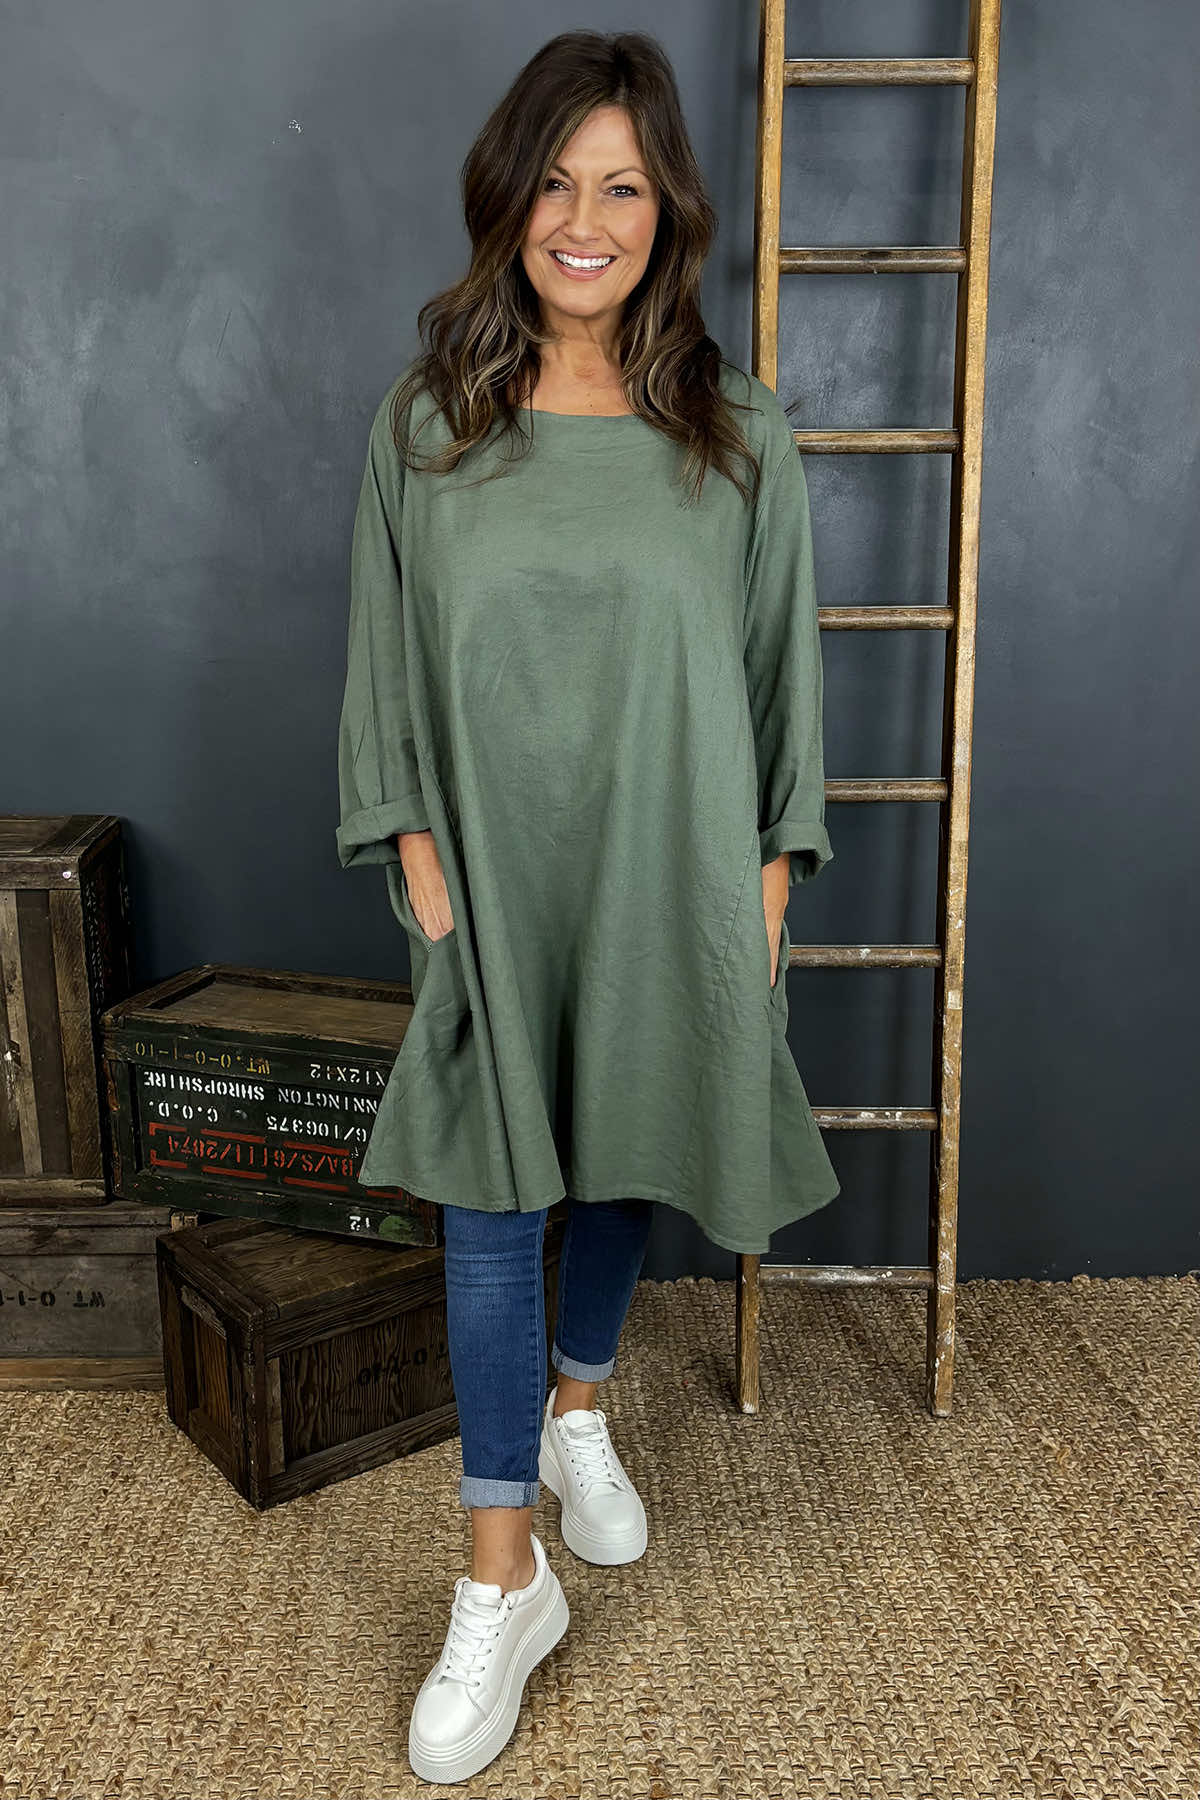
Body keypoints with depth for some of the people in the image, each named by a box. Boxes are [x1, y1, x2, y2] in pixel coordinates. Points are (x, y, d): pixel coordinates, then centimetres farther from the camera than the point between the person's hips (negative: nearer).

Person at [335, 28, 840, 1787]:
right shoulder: (426, 421, 0)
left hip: (667, 878, 1)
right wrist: (414, 851, -5)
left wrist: (767, 877, -1)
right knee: (493, 1200, 1)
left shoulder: (738, 435, 0)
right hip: (492, 880, 0)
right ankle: (503, 1582, 13)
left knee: (621, 1167, 17)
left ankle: (576, 1410, 45)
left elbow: (780, 668, 2)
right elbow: (388, 656, 2)